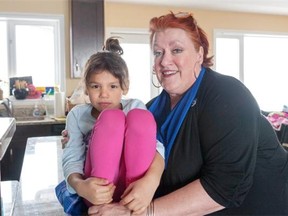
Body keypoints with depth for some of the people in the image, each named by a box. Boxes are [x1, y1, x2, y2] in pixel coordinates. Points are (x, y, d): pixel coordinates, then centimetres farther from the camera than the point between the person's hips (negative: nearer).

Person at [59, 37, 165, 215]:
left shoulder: (135, 106, 8)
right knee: (111, 118, -22)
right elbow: (71, 159, -2)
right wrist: (80, 186, -27)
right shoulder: (78, 114, 10)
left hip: (135, 187, 1)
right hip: (99, 190, 0)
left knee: (140, 117, -23)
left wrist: (151, 180, -31)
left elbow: (155, 145, -9)